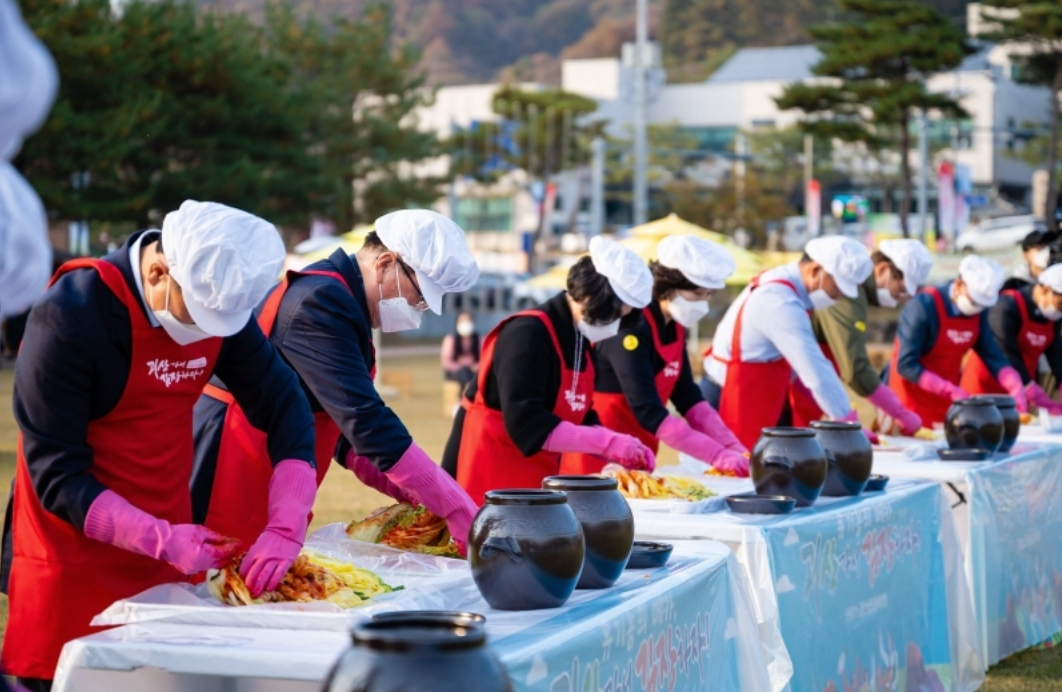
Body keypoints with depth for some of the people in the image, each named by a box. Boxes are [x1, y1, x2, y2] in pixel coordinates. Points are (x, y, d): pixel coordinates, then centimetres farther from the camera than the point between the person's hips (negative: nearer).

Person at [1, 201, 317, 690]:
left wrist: (285, 528, -16)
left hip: (171, 553, 5)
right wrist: (162, 541, -26)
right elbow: (56, 476, -18)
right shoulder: (70, 316, -20)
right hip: (76, 568, -5)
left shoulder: (220, 302, -4)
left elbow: (285, 410, -2)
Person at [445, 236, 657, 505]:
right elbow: (524, 422, -28)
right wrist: (607, 443, -26)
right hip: (491, 477, -9)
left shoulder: (580, 340, 8)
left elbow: (578, 417, 14)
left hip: (535, 479, 9)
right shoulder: (528, 334, -20)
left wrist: (620, 448, -3)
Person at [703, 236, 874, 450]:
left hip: (749, 400, 10)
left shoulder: (781, 284, 8)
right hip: (737, 405, -10)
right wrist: (850, 424, -22)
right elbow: (816, 370, -26)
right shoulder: (781, 302, -24)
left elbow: (803, 363, 14)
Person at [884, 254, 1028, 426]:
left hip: (947, 404, 6)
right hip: (911, 404, -6)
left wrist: (1015, 387, -16)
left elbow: (992, 356, 3)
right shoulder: (923, 306, -20)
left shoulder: (979, 313, 0)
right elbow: (906, 365, -22)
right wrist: (951, 390, -26)